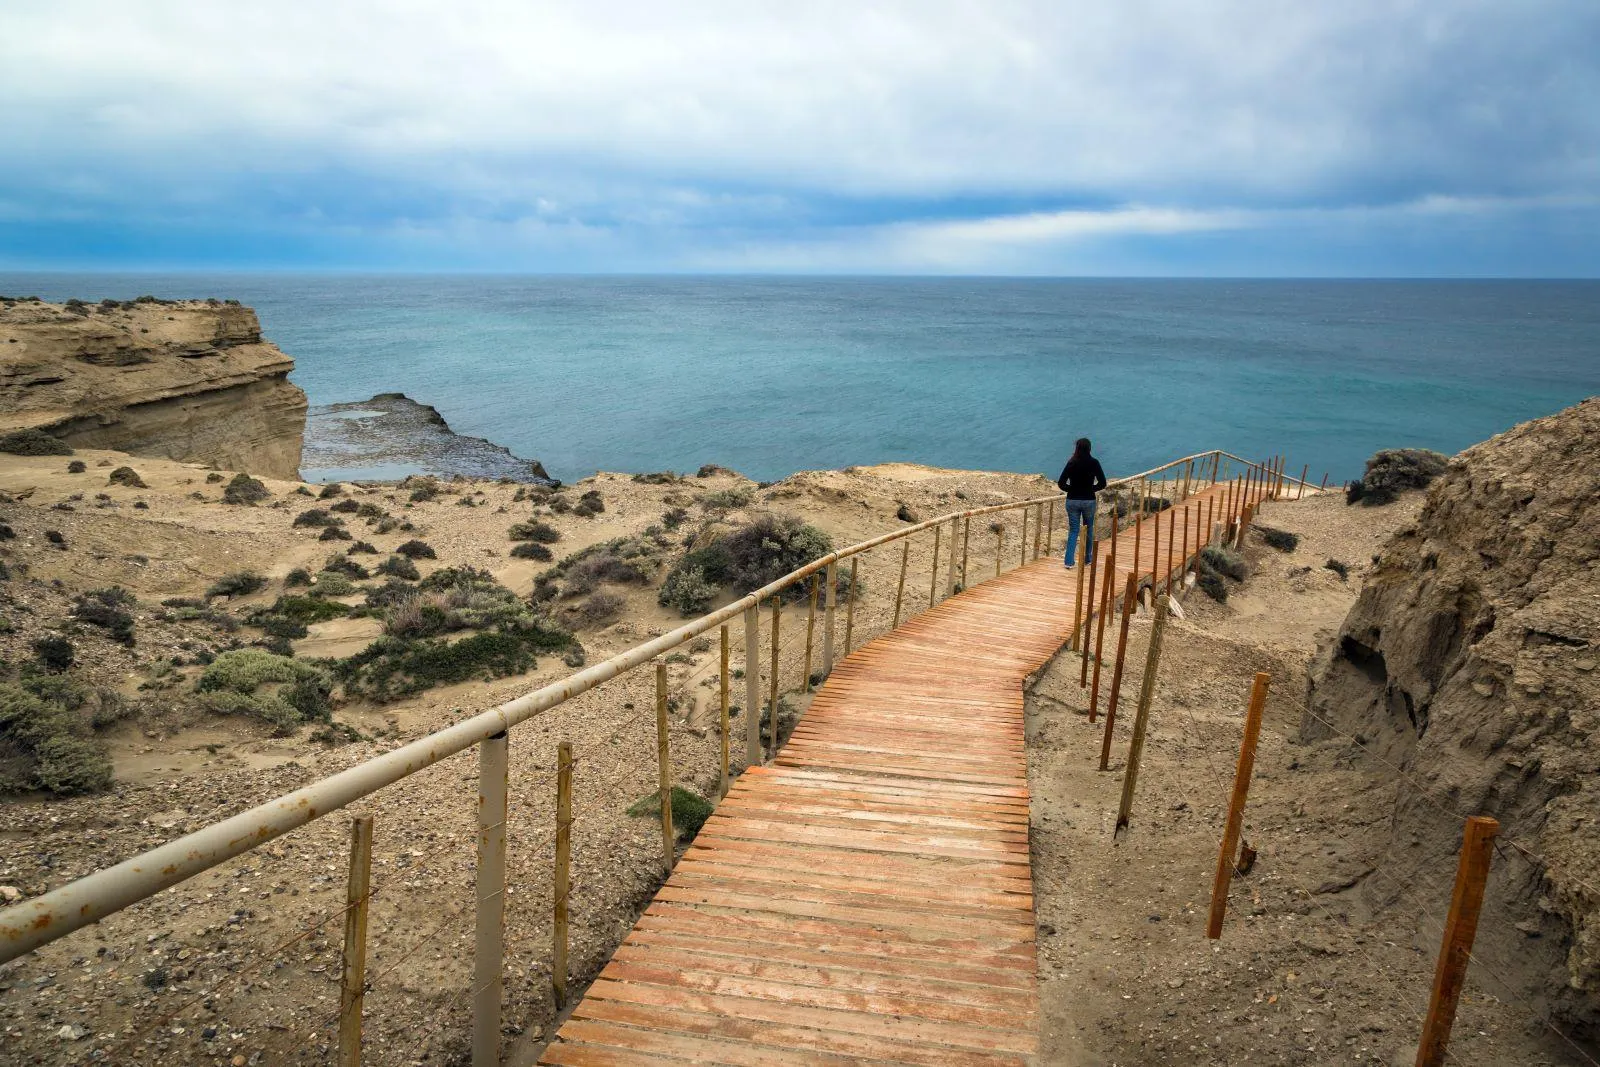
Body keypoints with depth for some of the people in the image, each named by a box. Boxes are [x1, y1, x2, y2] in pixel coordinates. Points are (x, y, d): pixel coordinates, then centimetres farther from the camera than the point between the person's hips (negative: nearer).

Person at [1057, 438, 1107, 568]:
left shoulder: (1071, 463, -7)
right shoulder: (1094, 463, -7)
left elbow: (1061, 484, -9)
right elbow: (1102, 483, -5)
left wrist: (1071, 490, 8)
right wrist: (1091, 489, 11)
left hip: (1072, 501, 0)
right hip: (1089, 501, 0)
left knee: (1073, 531, 7)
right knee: (1089, 529, 17)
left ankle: (1069, 561, -2)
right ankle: (1088, 558, 27)